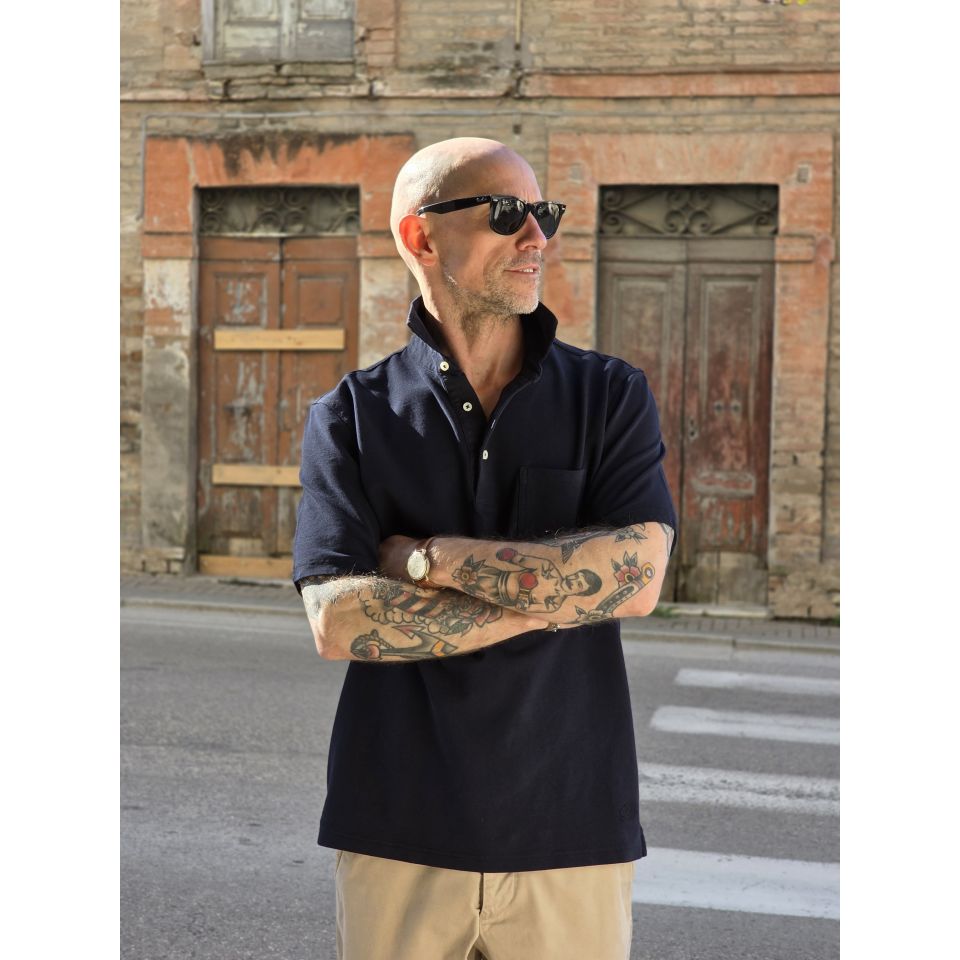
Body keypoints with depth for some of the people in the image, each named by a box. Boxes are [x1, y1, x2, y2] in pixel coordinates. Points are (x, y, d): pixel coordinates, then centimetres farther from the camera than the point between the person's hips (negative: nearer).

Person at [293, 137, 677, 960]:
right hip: (399, 832, 0)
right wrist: (554, 595, -13)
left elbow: (637, 577, -11)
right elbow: (338, 621, -10)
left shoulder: (610, 396, 3)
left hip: (572, 830, 1)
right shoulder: (351, 416, 1)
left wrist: (429, 557, -11)